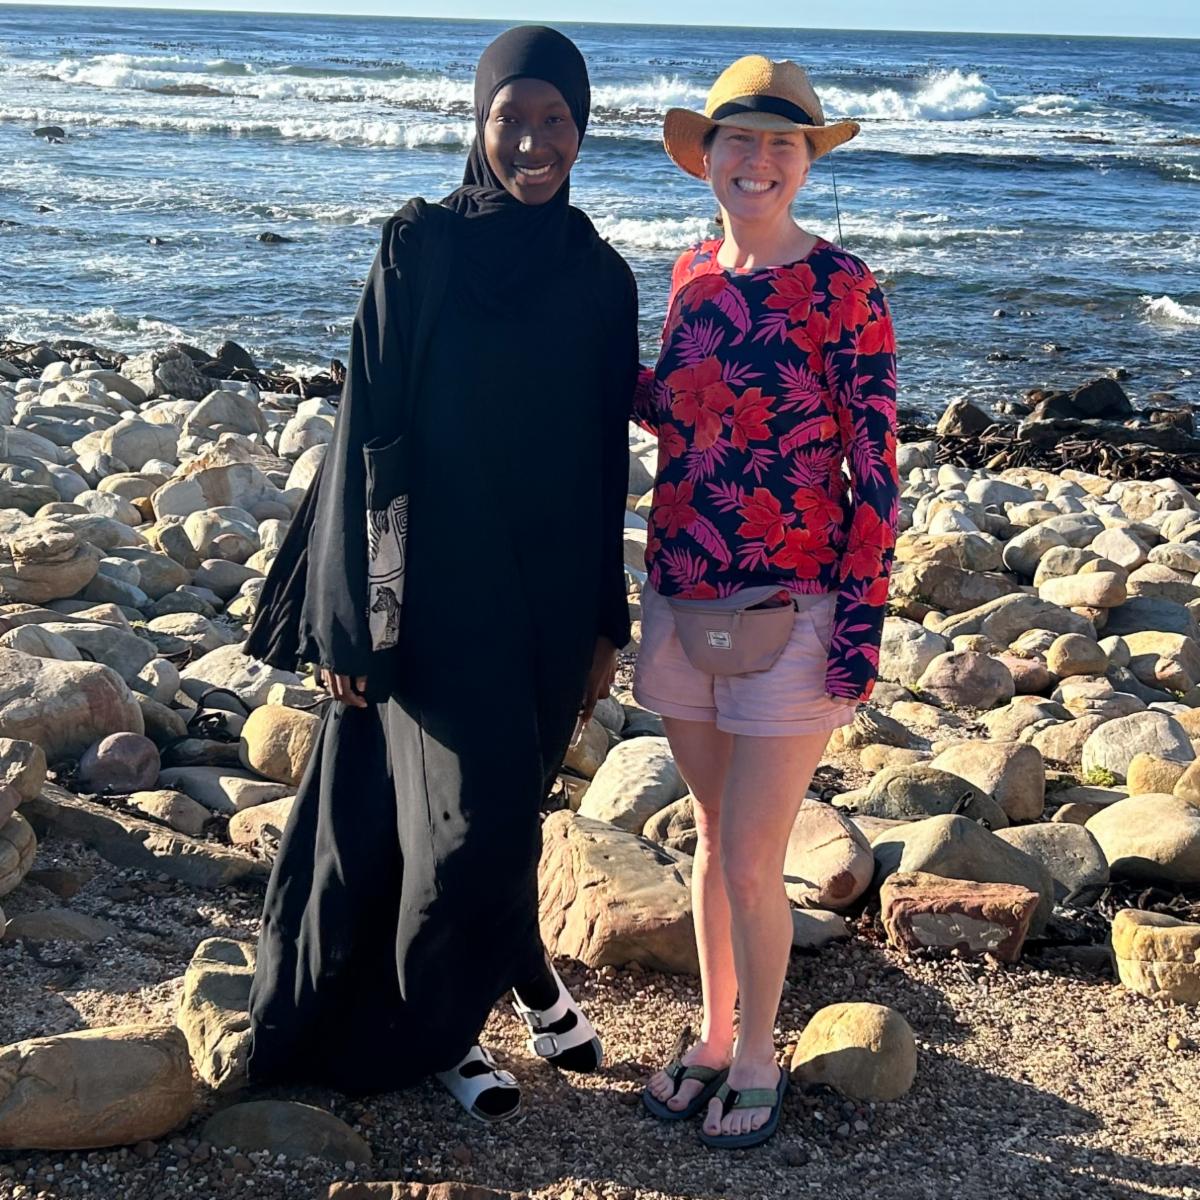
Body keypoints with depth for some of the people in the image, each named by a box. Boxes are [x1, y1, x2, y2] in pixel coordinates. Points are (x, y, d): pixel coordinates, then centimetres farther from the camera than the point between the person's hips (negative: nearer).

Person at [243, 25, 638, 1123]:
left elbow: (606, 462, 8)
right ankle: (528, 981, 23)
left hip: (549, 593, 4)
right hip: (437, 587, -3)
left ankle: (442, 1018, 35)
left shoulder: (601, 279, 4)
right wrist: (353, 617, -10)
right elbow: (369, 433, -7)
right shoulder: (420, 248, -6)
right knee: (475, 817, -7)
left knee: (504, 804, 12)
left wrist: (606, 623, 7)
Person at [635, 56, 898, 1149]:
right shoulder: (692, 274, 6)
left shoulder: (842, 288, -11)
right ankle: (713, 1037, 34)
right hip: (683, 600, 5)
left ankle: (756, 1060, 24)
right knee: (715, 835, 18)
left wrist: (862, 625, -12)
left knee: (750, 860, 1)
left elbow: (873, 464, -10)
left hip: (792, 611, -5)